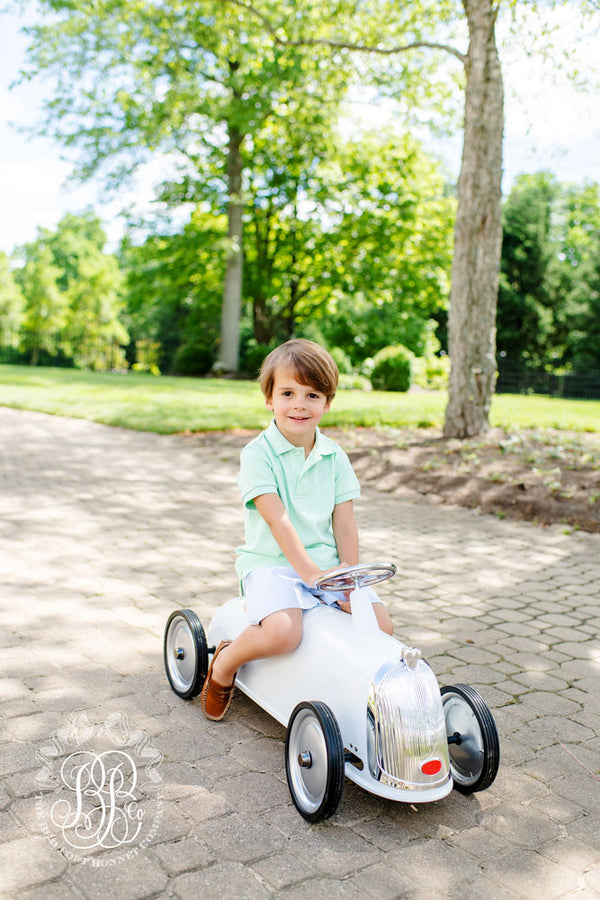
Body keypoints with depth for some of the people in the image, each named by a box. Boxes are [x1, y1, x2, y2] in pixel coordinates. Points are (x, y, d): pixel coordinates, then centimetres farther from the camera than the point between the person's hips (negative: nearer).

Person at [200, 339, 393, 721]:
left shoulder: (334, 456, 6)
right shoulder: (258, 454, -9)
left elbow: (345, 523, 3)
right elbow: (277, 520, -18)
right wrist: (310, 572, -25)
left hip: (326, 563, 5)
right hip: (272, 563, -5)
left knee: (381, 622, -11)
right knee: (283, 632, -30)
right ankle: (224, 663, 3)